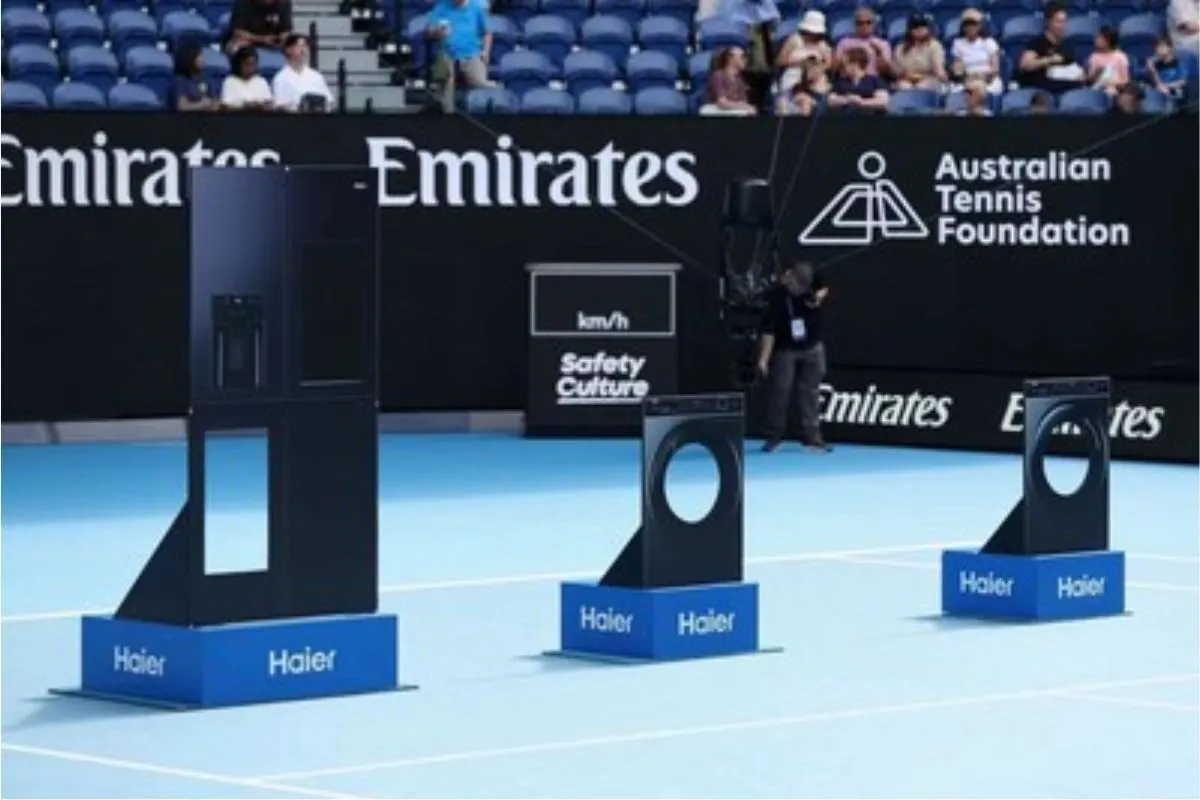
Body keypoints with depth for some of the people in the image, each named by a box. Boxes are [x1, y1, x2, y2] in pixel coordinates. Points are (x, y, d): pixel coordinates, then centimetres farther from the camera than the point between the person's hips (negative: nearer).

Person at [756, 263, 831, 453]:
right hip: (785, 350, -4)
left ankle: (812, 437, 9)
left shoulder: (812, 281, -8)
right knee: (779, 391, -6)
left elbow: (824, 287, 17)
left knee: (810, 393, 5)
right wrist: (764, 358, -26)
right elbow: (768, 330, -21)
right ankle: (773, 437, 6)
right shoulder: (776, 296, -21)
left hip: (812, 348, 4)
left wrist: (821, 295, -7)